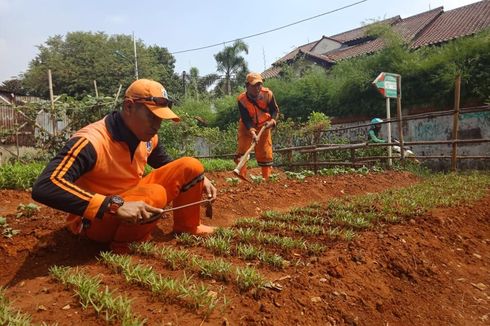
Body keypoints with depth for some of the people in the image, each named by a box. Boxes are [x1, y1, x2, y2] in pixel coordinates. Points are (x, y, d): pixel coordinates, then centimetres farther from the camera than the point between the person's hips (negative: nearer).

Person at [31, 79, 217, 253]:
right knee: (154, 194, -35)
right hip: (95, 220, -7)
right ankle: (123, 247, -9)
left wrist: (200, 179, -2)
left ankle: (187, 227, 12)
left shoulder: (147, 137, -6)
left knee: (190, 167, -5)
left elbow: (166, 165, 14)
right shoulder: (91, 141, -29)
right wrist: (114, 206, -46)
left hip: (133, 200, 7)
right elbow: (44, 188, -40)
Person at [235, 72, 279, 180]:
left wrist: (272, 121, -27)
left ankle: (267, 178, 13)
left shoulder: (268, 94, -19)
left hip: (263, 125, 2)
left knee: (265, 152, 3)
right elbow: (246, 119, -26)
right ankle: (241, 177, -3)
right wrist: (252, 132, -40)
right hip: (247, 127, -1)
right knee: (242, 150, -10)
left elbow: (275, 110, -7)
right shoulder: (241, 99, -24)